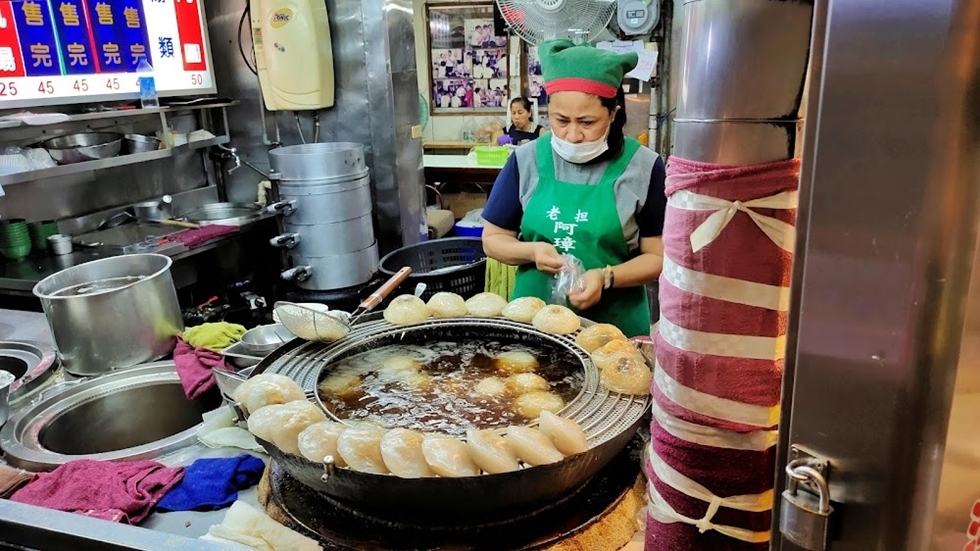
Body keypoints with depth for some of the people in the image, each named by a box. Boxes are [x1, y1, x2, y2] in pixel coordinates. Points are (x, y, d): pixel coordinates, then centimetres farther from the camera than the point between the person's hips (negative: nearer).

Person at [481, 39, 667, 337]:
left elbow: (658, 256, -5)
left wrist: (607, 277, -22)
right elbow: (493, 239, 5)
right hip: (533, 318, 2)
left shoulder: (644, 167, -8)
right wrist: (531, 251, -15)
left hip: (614, 325, -1)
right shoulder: (526, 160, -3)